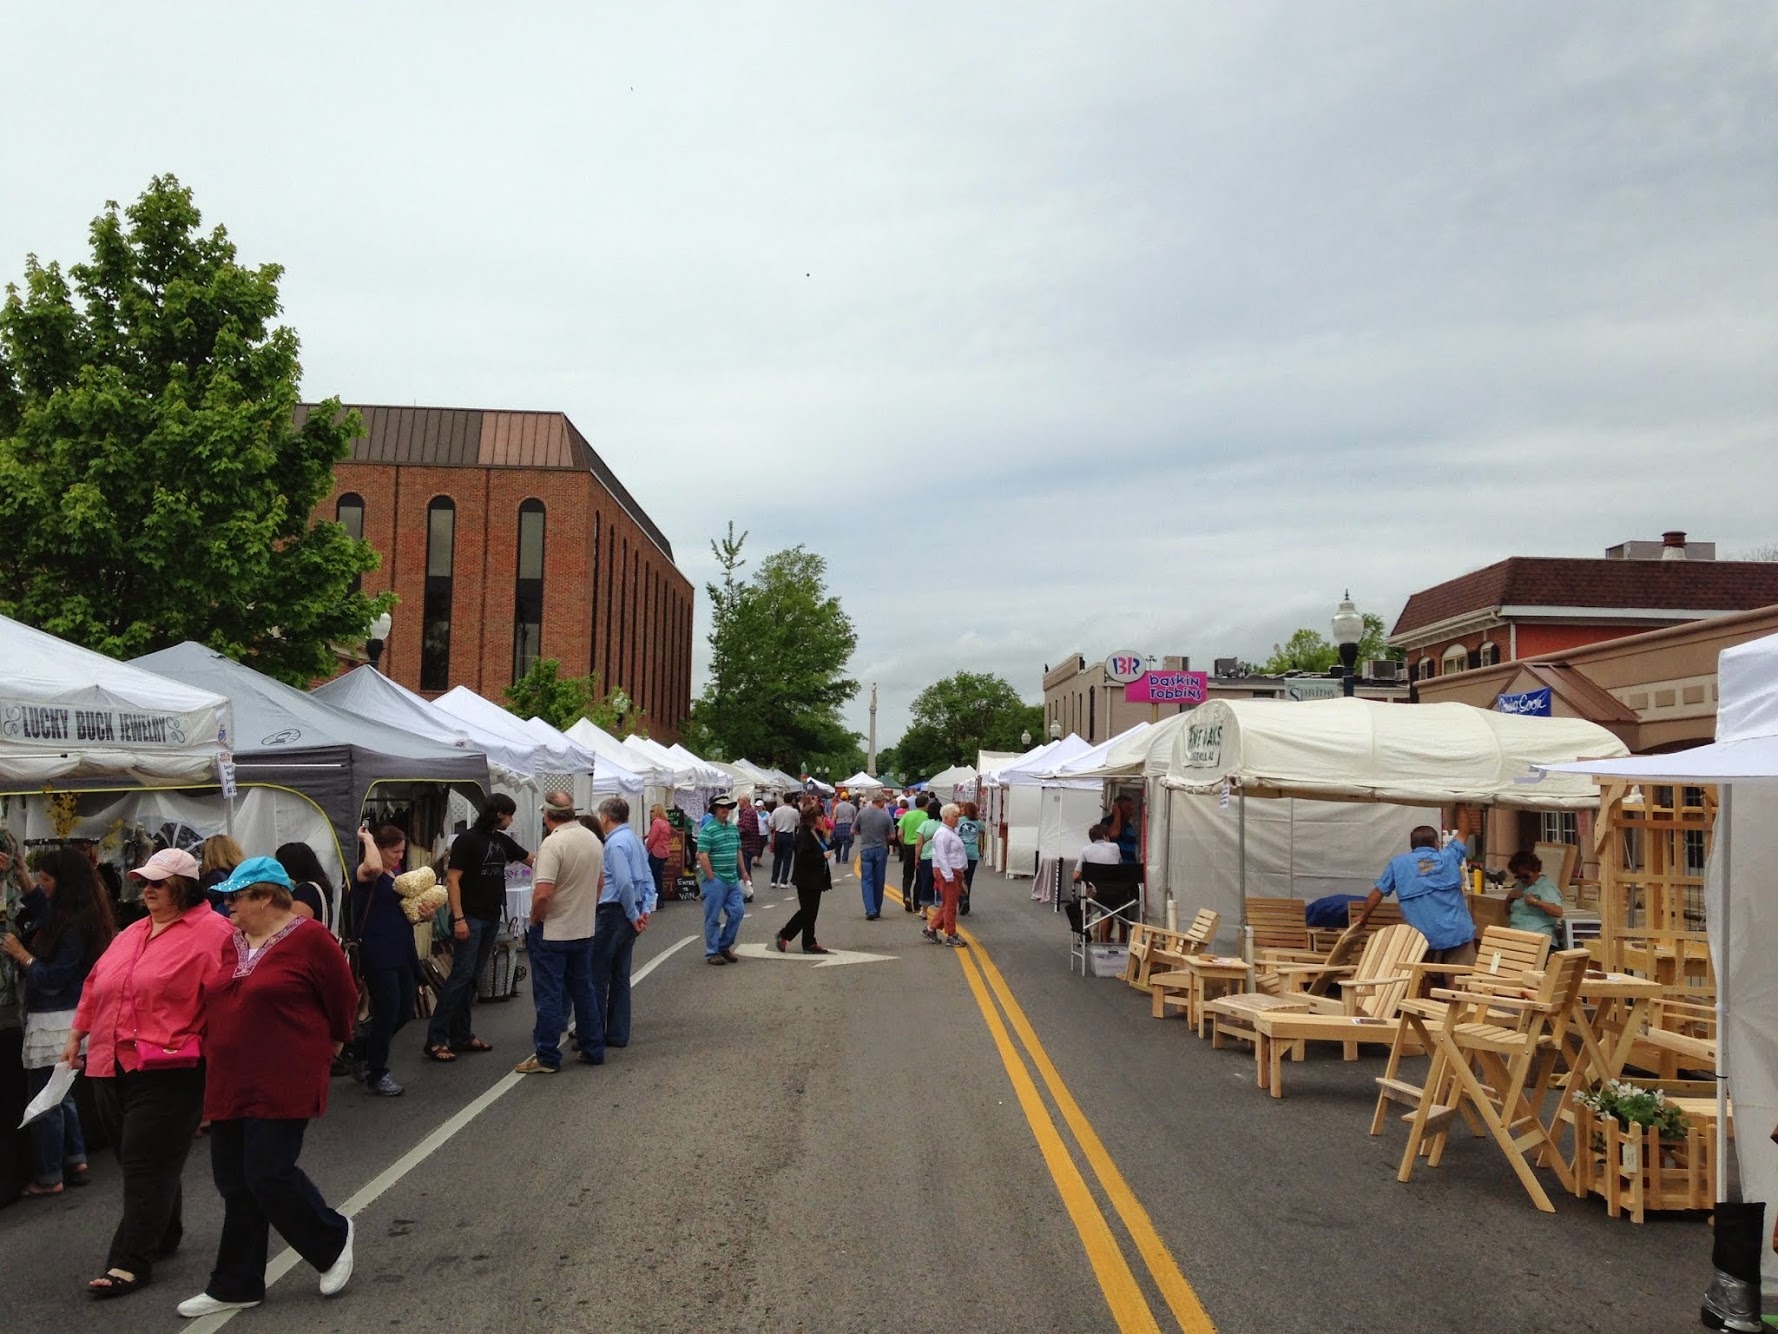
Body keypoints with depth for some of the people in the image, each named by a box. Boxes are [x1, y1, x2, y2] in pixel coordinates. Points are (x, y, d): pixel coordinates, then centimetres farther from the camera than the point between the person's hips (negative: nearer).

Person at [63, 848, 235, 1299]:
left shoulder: (211, 932, -9)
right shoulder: (131, 934, 17)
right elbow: (96, 986, 24)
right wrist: (77, 1034, 24)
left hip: (168, 1071, -8)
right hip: (110, 1067, 8)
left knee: (146, 1164, -5)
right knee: (137, 1159, 16)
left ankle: (132, 1262, 1)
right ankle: (164, 1235, 33)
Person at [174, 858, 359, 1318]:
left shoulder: (309, 938, -11)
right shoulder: (232, 941, 9)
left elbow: (343, 998, -3)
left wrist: (328, 1043, 10)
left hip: (284, 1084, -7)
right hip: (230, 1082, 7)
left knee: (268, 1175, -9)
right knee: (235, 1182, 10)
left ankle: (332, 1239, 17)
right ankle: (236, 1286, 22)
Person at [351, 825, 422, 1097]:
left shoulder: (399, 875, 16)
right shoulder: (365, 873, -9)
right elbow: (374, 867, -36)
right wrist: (367, 839, -19)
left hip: (402, 951, 8)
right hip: (378, 954, -8)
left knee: (404, 1012, 11)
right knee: (387, 1013, -4)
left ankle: (367, 1050, 33)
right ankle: (376, 1076, 11)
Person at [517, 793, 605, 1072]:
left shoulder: (554, 843, -21)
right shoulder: (593, 839, 4)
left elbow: (543, 894, -26)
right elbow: (599, 881, 16)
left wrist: (534, 920, -10)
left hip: (552, 932, -7)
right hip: (585, 930, 7)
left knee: (549, 995, 2)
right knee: (584, 991, 16)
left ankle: (547, 1057, 8)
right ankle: (593, 1050, 22)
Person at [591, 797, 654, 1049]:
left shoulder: (615, 843, -16)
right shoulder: (635, 840, 14)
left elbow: (624, 883, -24)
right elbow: (648, 880, 13)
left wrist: (633, 915, -14)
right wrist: (646, 909, 5)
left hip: (613, 913, -9)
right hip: (629, 914, 9)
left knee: (598, 976, -2)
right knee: (620, 976, 14)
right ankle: (618, 1034, 19)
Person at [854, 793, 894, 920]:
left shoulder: (862, 813, -6)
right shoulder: (886, 816, -9)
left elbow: (854, 830, 3)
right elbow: (891, 836, -5)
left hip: (866, 850, 0)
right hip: (881, 850, 0)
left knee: (867, 881, 1)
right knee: (878, 881, 11)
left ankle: (870, 910, -12)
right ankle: (877, 910, 19)